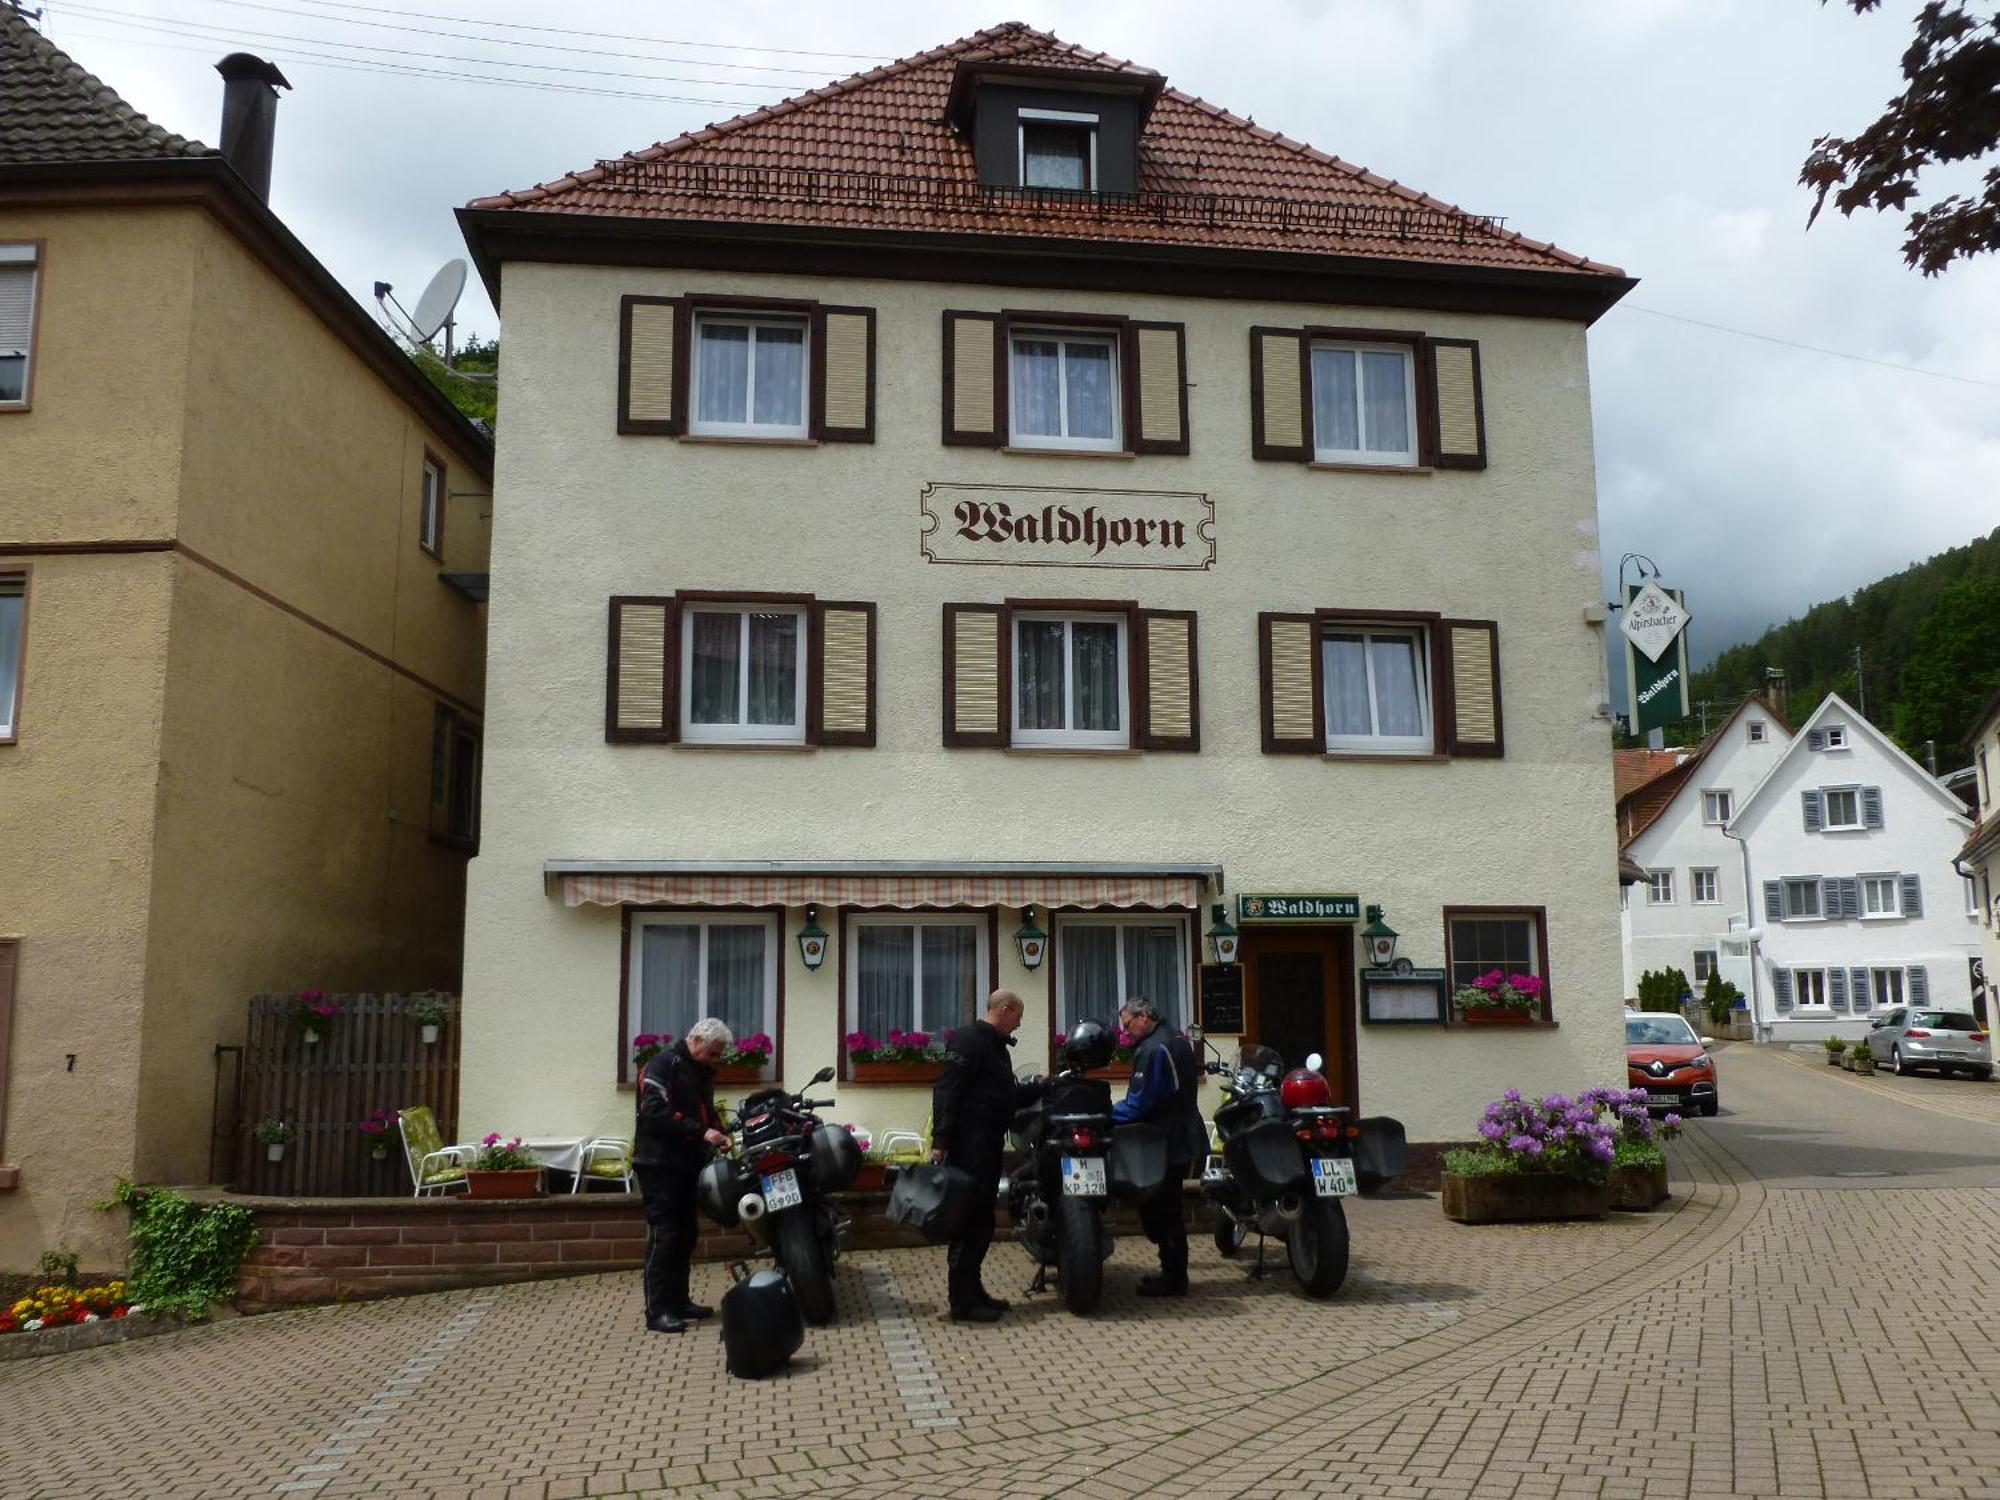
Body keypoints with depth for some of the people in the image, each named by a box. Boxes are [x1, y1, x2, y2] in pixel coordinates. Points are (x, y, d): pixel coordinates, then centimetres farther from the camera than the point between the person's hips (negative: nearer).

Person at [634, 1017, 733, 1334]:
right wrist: (701, 1131, -25)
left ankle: (678, 1300, 22)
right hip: (659, 1163, -9)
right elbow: (655, 1112, -23)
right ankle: (657, 1311, -5)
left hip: (688, 1164, 9)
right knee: (664, 1234, -9)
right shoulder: (663, 1064, -13)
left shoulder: (702, 1072, 15)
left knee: (686, 1234, 13)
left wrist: (718, 1135, 1)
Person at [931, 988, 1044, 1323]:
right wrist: (941, 1141, -25)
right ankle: (962, 1302, -4)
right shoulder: (969, 1040, -11)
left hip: (989, 1145, 10)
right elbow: (946, 1091, -20)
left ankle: (972, 1291, 23)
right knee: (971, 1220, -8)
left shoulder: (996, 1046, 20)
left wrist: (1040, 1087, 19)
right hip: (969, 1145, -10)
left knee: (982, 1221, 14)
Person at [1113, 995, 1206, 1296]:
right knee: (1169, 1207, 17)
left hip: (1166, 1144, -10)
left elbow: (1138, 1105, -23)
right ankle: (1173, 1272, 23)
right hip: (1186, 1137, 10)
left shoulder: (1152, 1050, -19)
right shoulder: (1179, 1040, 12)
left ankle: (1173, 1279, 6)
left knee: (1160, 1211, -1)